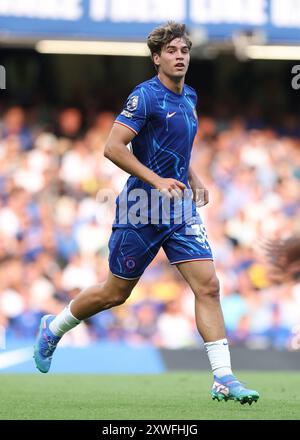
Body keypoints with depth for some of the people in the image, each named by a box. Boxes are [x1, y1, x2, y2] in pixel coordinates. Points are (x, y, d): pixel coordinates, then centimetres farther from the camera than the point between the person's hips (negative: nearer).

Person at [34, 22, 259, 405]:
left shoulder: (188, 97, 11)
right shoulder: (145, 96, -14)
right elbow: (113, 147, -20)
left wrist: (193, 178, 12)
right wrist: (157, 180, -24)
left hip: (181, 208, 6)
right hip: (144, 209, -6)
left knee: (208, 286, -8)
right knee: (116, 293, 7)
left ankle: (223, 380, -9)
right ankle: (53, 328, 33)